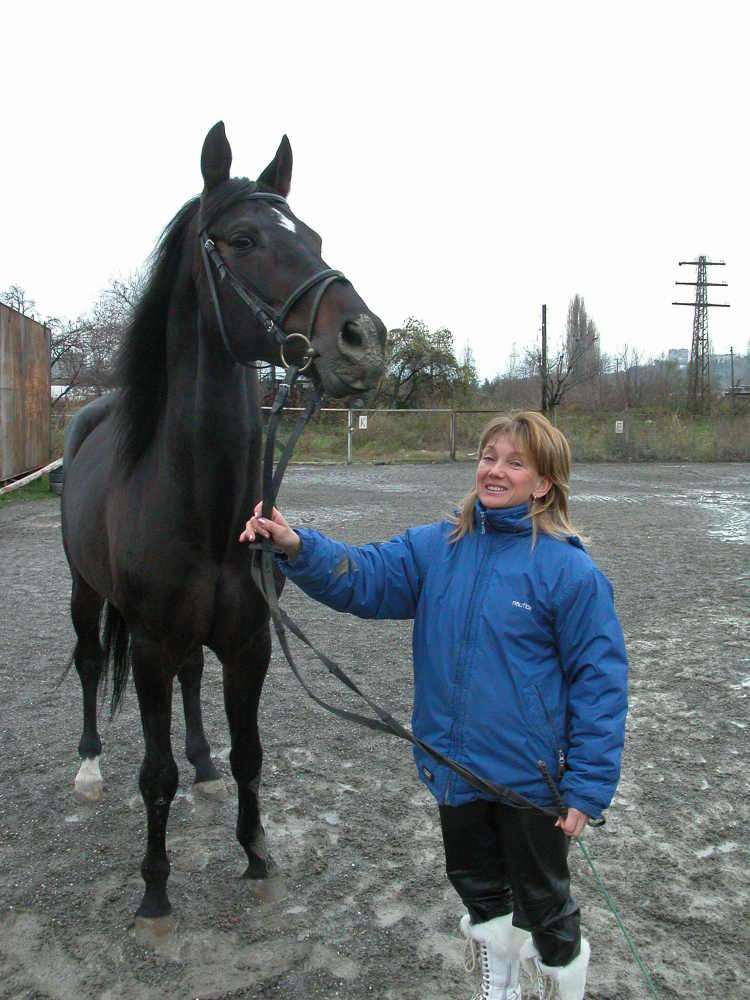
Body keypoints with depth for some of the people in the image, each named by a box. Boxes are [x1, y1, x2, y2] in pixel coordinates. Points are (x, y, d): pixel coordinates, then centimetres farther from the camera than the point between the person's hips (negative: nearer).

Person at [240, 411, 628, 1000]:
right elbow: (363, 577, -10)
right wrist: (298, 548, -29)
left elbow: (600, 682, -14)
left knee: (541, 901, 17)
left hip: (531, 776, -5)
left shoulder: (570, 570, -17)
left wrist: (587, 788, -15)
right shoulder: (437, 547, -2)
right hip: (454, 768, 5)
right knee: (476, 885, 26)